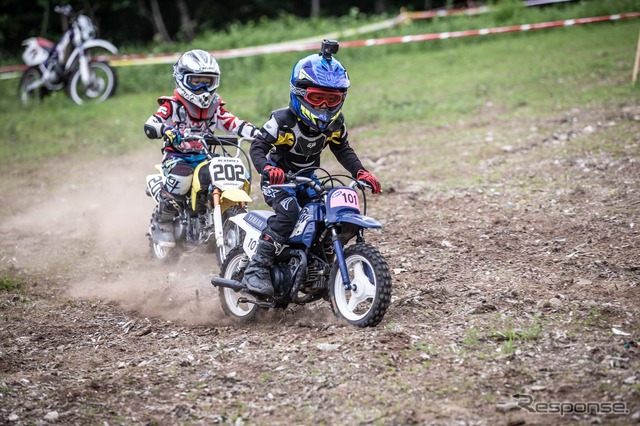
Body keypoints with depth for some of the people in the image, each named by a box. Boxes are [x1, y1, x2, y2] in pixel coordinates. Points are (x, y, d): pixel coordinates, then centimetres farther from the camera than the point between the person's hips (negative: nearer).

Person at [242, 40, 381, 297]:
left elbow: (343, 150, 11)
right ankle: (256, 270, -32)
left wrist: (361, 173, -5)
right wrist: (267, 168, -41)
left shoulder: (335, 123, -2)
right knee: (288, 212, -32)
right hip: (278, 179, -6)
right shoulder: (283, 120, -20)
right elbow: (258, 146, -21)